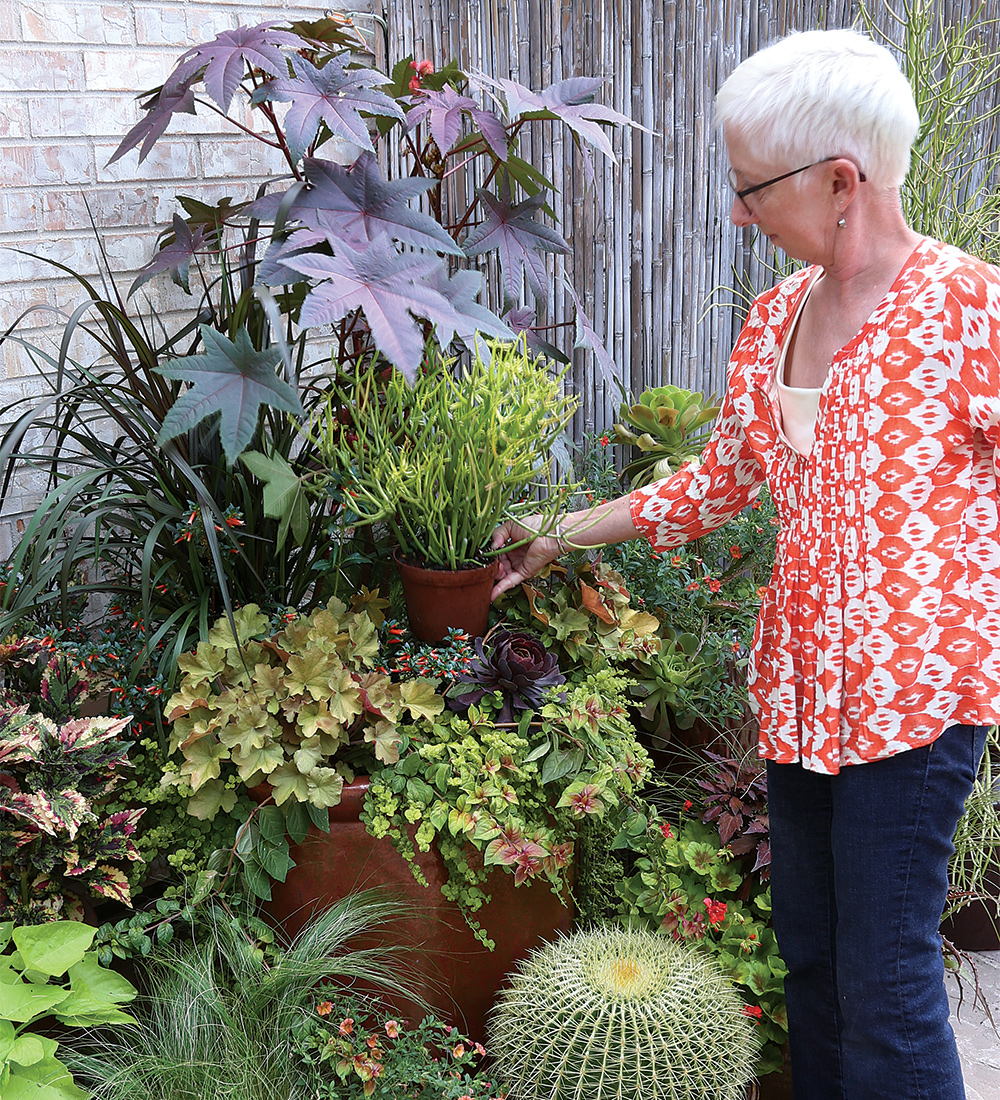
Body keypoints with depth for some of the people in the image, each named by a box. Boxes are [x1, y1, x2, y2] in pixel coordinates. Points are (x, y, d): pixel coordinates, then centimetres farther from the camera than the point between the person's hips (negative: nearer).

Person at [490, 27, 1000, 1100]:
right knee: (809, 953, 16)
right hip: (799, 683, 7)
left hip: (913, 690, -7)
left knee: (886, 983, -2)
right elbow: (716, 484, 20)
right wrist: (563, 533, 21)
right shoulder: (774, 319, 10)